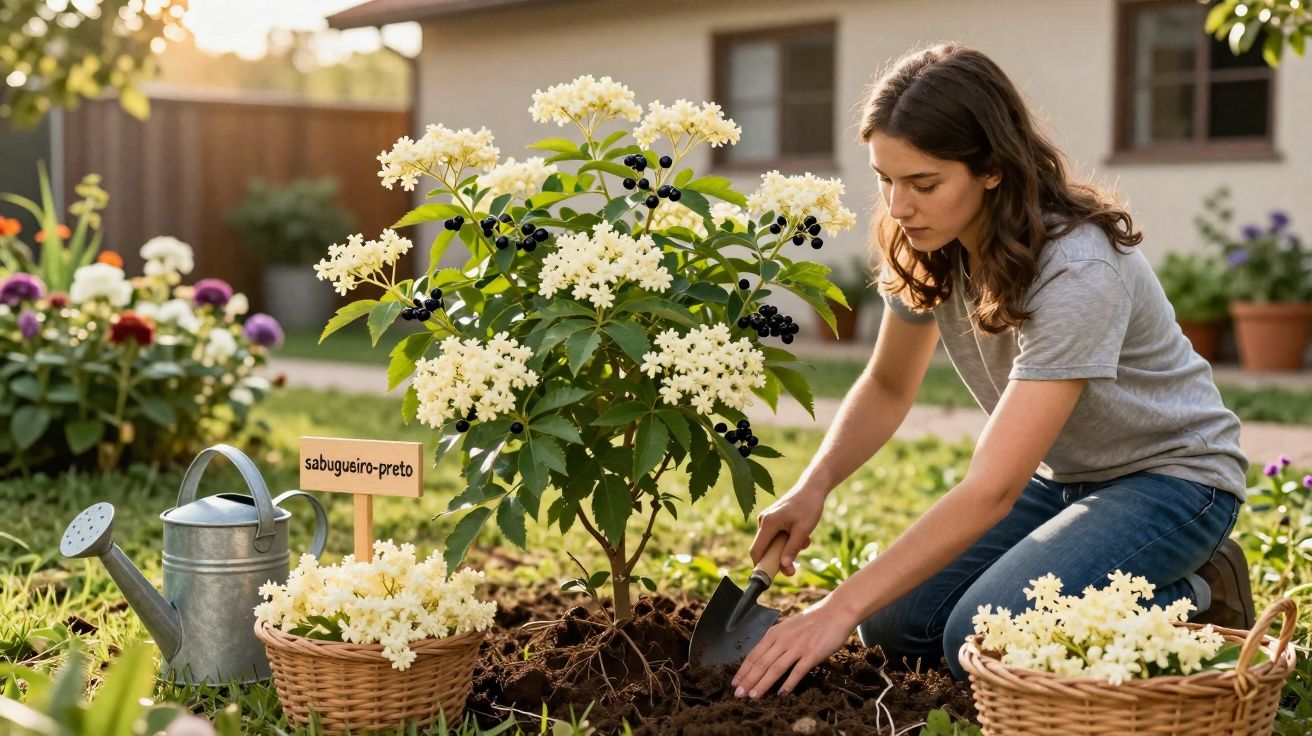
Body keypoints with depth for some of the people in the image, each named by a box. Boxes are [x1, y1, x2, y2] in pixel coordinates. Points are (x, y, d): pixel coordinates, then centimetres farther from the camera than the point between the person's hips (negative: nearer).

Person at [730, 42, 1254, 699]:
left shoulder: (1077, 268, -33)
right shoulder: (929, 246, -10)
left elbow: (992, 488, -36)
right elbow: (888, 386, 6)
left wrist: (842, 608, -37)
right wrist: (813, 487, -14)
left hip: (1166, 474, -7)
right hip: (1059, 476, 8)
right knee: (896, 624, -7)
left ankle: (1196, 598, -2)